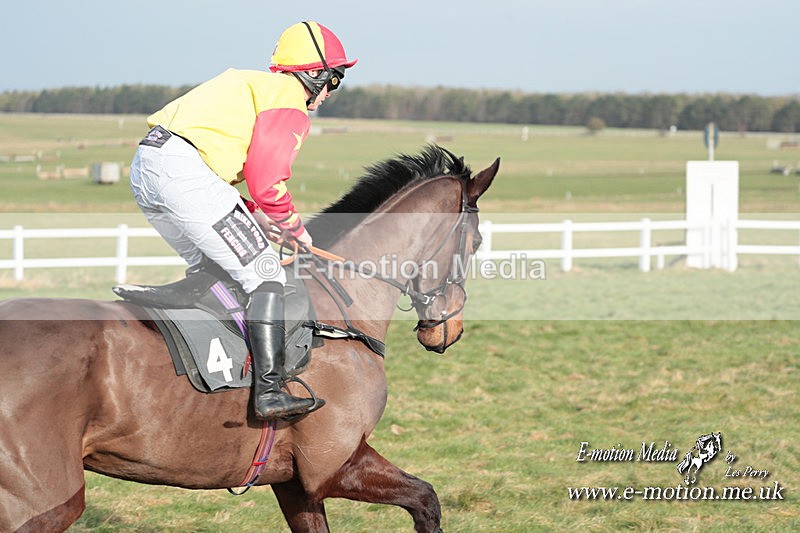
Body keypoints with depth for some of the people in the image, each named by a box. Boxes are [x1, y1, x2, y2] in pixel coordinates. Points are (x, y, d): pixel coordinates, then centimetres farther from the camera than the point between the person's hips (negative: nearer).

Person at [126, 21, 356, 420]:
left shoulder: (249, 85, 30)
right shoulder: (289, 102, 1)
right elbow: (267, 184, -7)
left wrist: (252, 217, 22)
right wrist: (296, 230, 10)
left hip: (144, 167, 10)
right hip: (185, 172, -10)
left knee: (210, 267, 25)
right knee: (264, 272, -6)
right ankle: (270, 390, -14)